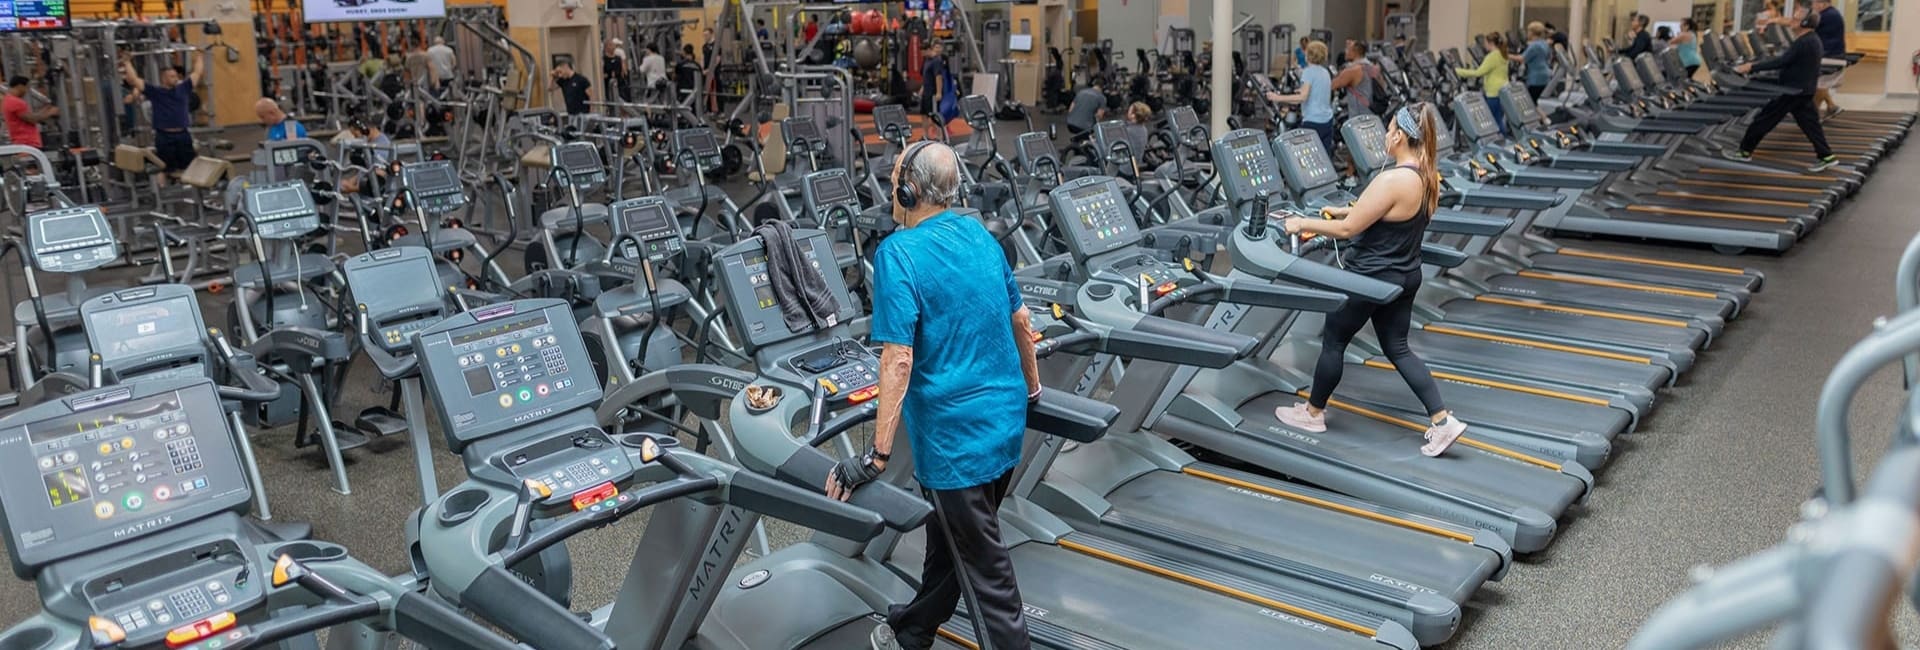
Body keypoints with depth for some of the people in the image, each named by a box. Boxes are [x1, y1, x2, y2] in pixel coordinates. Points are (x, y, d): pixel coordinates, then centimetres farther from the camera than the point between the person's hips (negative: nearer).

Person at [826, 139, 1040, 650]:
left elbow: (898, 360, -24)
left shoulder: (898, 253, -18)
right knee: (948, 537, 25)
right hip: (1006, 418, 8)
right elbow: (1020, 320, 14)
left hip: (956, 434, -8)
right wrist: (1031, 390, 29)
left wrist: (877, 457, -22)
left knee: (985, 568, 4)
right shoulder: (980, 236, 5)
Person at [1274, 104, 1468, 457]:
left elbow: (1348, 229, -22)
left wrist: (1303, 224, -9)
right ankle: (1442, 421, 10)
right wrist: (1346, 210, 22)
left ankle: (1312, 413, 27)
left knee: (1333, 340, 11)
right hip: (1405, 276, 8)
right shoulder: (1426, 177, 1)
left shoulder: (1392, 180, -27)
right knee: (1397, 348, 16)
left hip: (1371, 279, -8)